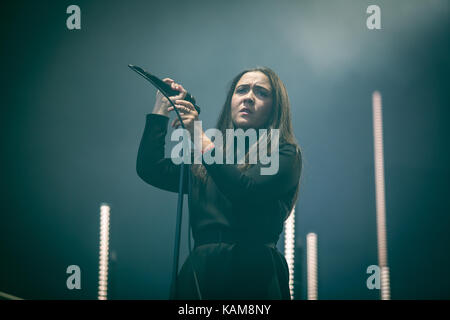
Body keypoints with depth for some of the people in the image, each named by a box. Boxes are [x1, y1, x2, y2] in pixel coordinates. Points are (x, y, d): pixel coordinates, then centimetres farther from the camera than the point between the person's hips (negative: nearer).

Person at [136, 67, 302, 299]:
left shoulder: (284, 153, 5)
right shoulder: (201, 164, 20)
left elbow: (248, 192, -12)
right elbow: (150, 170, 9)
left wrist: (201, 139, -11)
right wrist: (161, 109, 17)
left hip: (252, 274, -4)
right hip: (200, 273, 4)